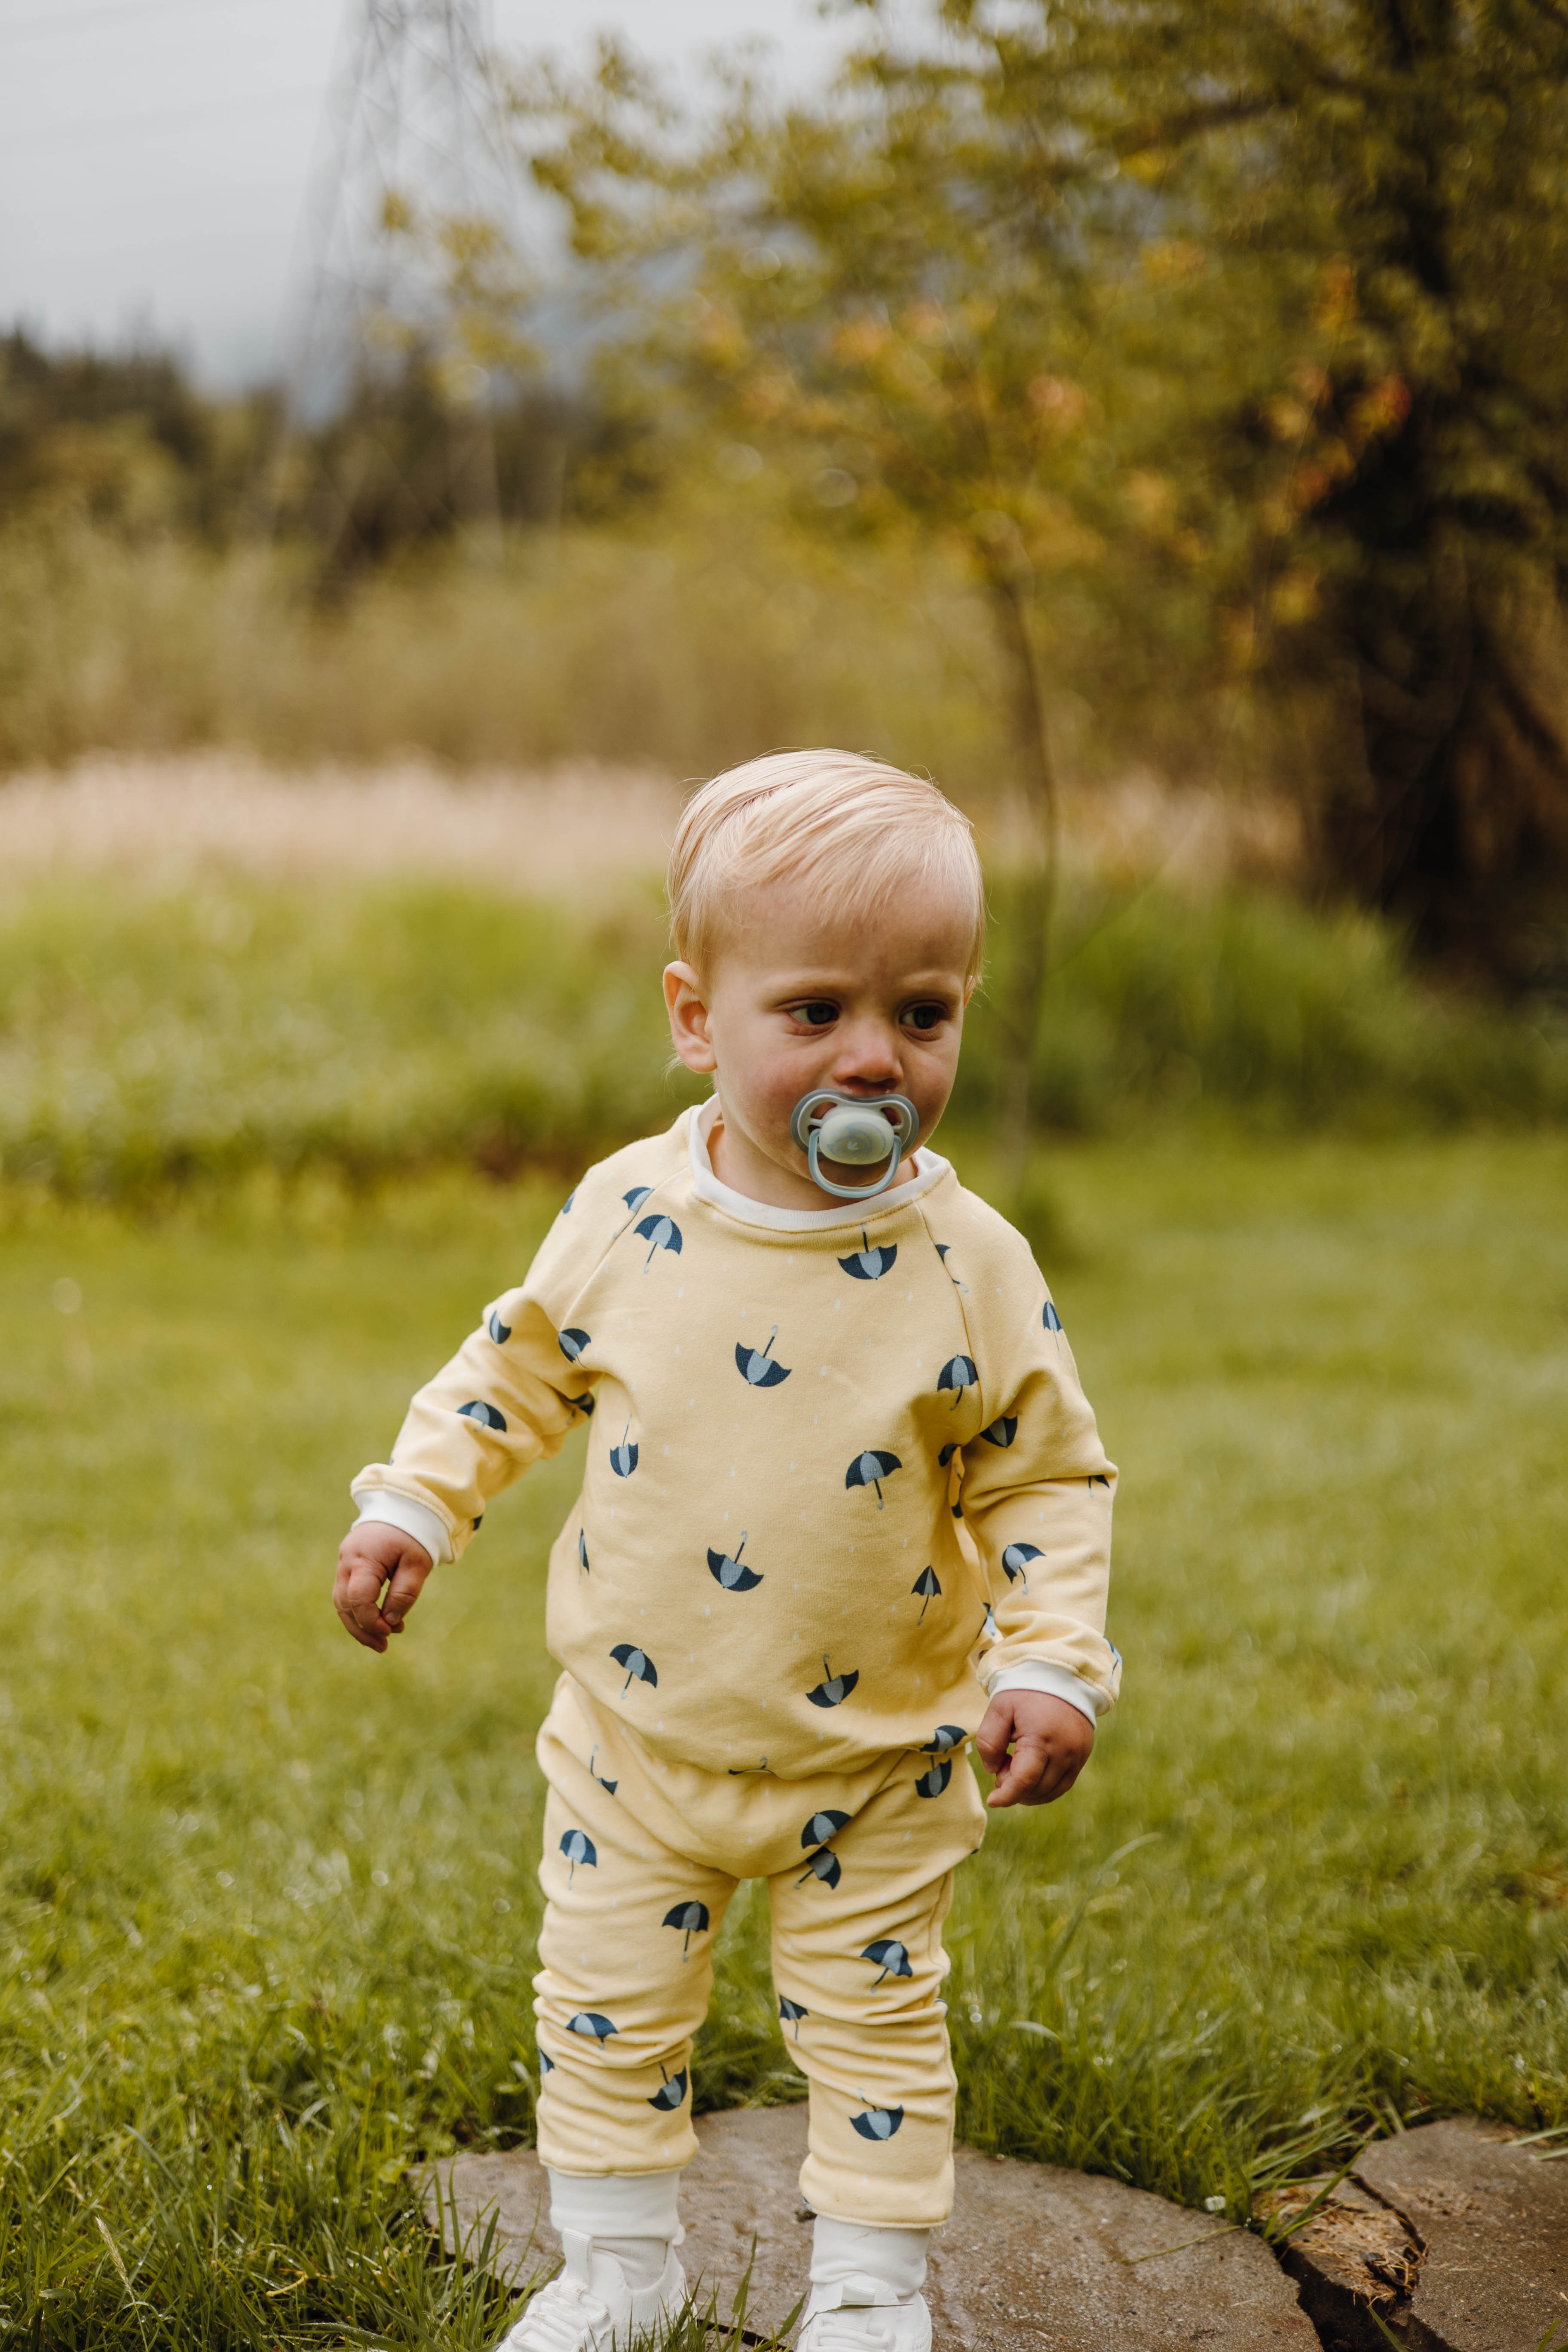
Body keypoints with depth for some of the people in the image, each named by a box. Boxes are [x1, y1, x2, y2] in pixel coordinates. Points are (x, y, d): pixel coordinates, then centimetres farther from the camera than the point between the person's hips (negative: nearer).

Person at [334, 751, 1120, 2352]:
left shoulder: (969, 1268, -15)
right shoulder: (625, 1218, -11)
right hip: (636, 1740, 2)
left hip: (880, 1762, -1)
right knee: (605, 2007, 14)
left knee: (875, 2021, 12)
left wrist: (1052, 1662, -16)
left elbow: (1050, 1474, -6)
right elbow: (519, 1366, 6)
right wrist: (413, 1503, 0)